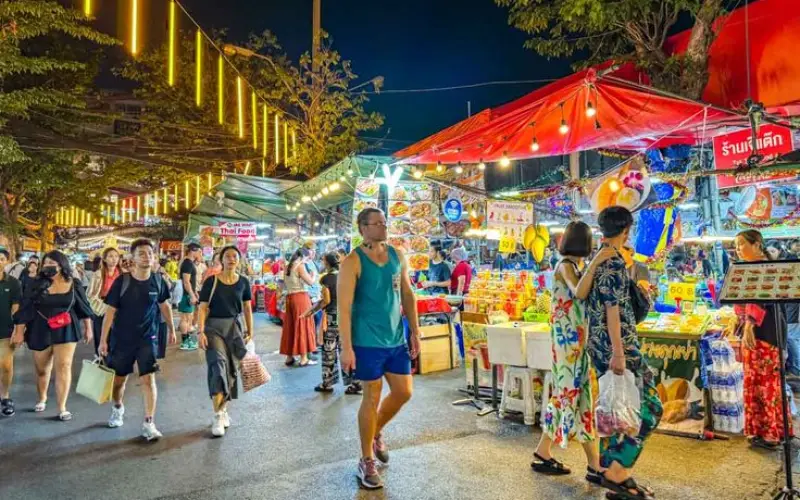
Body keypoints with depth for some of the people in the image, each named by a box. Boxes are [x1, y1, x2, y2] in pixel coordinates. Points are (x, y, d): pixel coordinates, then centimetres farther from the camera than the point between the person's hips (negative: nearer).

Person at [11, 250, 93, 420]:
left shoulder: (74, 285, -2)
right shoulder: (37, 285, -3)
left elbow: (84, 307, 7)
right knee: (41, 368, 15)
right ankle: (42, 399, 40)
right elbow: (24, 310, -1)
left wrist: (88, 329, 10)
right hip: (40, 331, 1)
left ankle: (62, 408, 1)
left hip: (66, 330, -1)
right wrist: (19, 332, -3)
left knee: (64, 366, -7)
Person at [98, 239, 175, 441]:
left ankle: (148, 424, -2)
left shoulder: (157, 281, -6)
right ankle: (118, 408, 46)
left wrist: (171, 330, 14)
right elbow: (110, 311, -8)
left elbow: (164, 305, 10)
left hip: (148, 338, 0)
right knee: (119, 379, 16)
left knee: (148, 378, -8)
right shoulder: (122, 281, -12)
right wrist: (103, 340, -9)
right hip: (121, 338, 0)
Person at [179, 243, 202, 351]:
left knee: (190, 317, 16)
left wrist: (195, 293, 22)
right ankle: (184, 342, 0)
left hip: (189, 294, 10)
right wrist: (192, 295, -22)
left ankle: (188, 339, 25)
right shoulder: (187, 263, -17)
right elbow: (186, 282, -22)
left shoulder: (190, 263, 14)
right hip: (187, 295, -10)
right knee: (185, 318, -5)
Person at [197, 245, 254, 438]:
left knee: (231, 369, 8)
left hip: (235, 327, 3)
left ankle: (223, 409, 26)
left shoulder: (243, 282, 3)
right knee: (218, 365, -16)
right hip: (214, 326, -3)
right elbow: (203, 308, -5)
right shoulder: (211, 281, -4)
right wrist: (201, 331, -12)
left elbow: (247, 308, 9)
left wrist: (250, 330, 9)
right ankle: (218, 416, -14)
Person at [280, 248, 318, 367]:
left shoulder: (287, 266, 13)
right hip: (300, 297, -7)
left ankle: (289, 357, 16)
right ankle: (304, 358, 0)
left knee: (290, 327, 11)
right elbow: (310, 281, -13)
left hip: (289, 298, 8)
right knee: (302, 326, -2)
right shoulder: (300, 266, -10)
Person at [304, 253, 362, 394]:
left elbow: (326, 300, -10)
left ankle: (327, 384, 16)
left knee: (329, 351, 7)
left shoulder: (326, 278, -7)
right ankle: (354, 383, 5)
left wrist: (312, 311, 1)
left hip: (332, 317, -4)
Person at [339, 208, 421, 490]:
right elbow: (344, 307, -15)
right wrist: (346, 347, -19)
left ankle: (376, 433, 38)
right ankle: (367, 461, 21)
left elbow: (408, 295, 11)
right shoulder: (353, 262, -12)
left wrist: (415, 332, 8)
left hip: (397, 339, 6)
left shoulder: (398, 255, 6)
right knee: (372, 397, 3)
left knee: (403, 393, 11)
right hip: (367, 341, -6)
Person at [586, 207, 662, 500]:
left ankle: (611, 471, 19)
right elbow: (613, 308, -20)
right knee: (648, 407, -3)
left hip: (598, 342, 9)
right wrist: (618, 352, -21)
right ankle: (617, 472, -3)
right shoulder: (614, 261, -14)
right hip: (616, 343, -9)